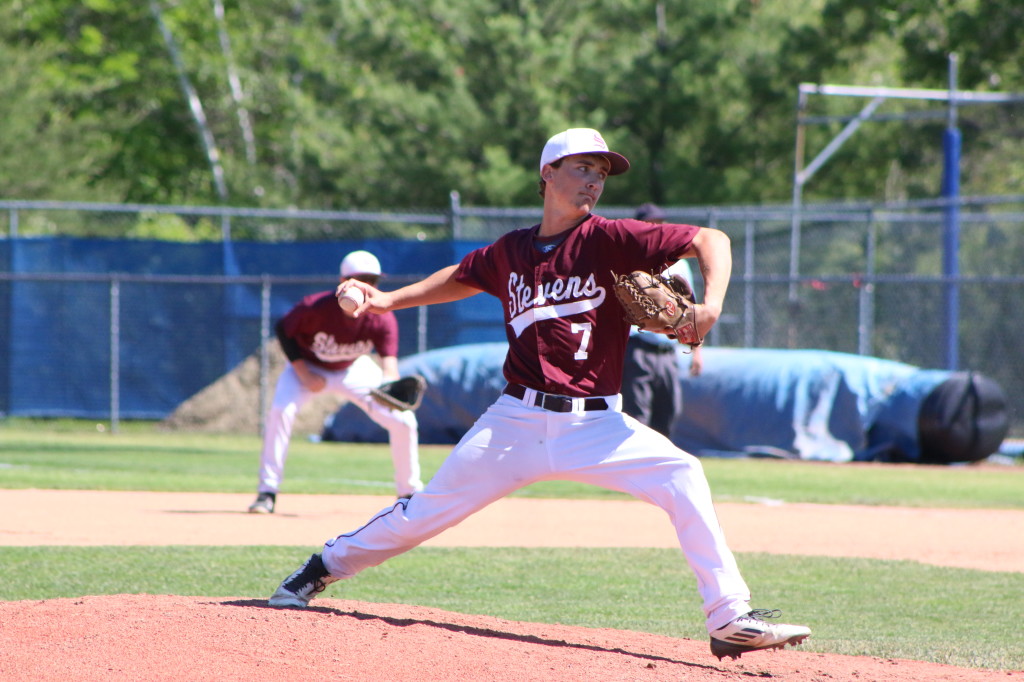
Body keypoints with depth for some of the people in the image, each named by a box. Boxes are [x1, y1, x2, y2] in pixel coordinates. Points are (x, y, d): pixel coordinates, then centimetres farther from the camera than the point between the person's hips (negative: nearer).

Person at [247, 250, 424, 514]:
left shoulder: (383, 320, -28)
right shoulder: (315, 307, -33)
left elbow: (389, 363, -37)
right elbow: (283, 329, -16)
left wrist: (389, 385, -60)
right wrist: (304, 373, -22)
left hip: (353, 371, 2)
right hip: (308, 366, -2)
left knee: (404, 422, -8)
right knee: (280, 411, -29)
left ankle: (410, 493, 14)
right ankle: (267, 492, -17)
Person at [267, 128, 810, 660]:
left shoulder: (611, 240, -3)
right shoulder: (512, 251, 7)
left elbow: (710, 240, -7)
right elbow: (462, 277, 29)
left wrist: (710, 307, -23)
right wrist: (388, 300, 21)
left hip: (595, 424, -2)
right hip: (518, 420, 2)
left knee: (682, 478, -22)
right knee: (432, 508, 4)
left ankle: (730, 619, -18)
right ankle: (322, 570, 26)